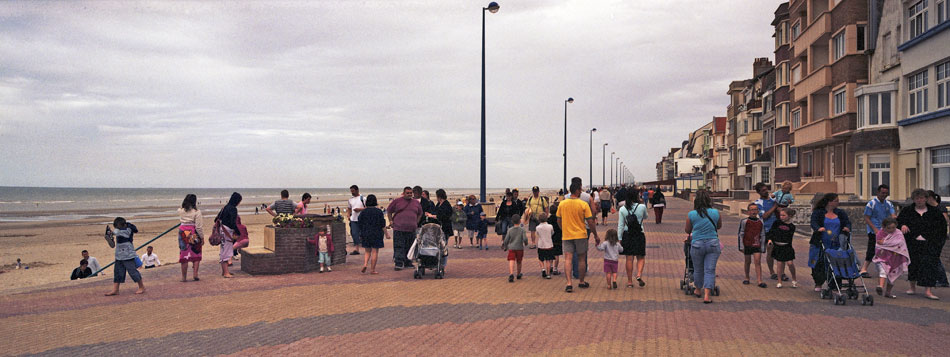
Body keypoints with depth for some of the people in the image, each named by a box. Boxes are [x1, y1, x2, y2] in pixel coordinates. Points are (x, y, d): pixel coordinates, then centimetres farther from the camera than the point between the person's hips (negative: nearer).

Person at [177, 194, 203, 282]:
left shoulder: (180, 211, 1)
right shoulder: (196, 212, -10)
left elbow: (180, 221, 17)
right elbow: (199, 227, -9)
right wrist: (202, 237, -2)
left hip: (183, 232, 3)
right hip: (193, 234, -3)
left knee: (184, 254, 7)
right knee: (196, 254, 11)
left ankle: (184, 277, 11)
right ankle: (195, 274, 4)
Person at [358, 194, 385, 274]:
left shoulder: (363, 212, 1)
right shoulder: (379, 211, -5)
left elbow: (360, 225, 5)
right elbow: (382, 225, -5)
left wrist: (361, 235, 16)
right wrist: (386, 234, 3)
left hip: (366, 234, 3)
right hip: (376, 234, -3)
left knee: (367, 252, 13)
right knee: (375, 252, 2)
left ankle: (365, 265, -8)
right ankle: (372, 270, 2)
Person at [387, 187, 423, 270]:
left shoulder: (416, 203, 12)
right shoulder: (397, 201, 3)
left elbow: (420, 214, 26)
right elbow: (389, 211, 11)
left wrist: (416, 222, 15)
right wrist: (391, 221, 4)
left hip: (412, 229, 4)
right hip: (399, 229, -3)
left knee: (410, 247, 9)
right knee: (398, 247, -7)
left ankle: (408, 263, 20)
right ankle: (399, 264, -6)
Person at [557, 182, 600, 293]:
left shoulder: (562, 204, 0)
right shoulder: (583, 204, -9)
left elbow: (559, 221, 7)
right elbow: (590, 221, -8)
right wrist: (596, 235, 3)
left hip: (567, 235, 2)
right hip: (580, 235, -2)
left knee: (568, 259, -1)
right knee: (581, 259, 12)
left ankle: (569, 283, -14)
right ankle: (582, 282, 23)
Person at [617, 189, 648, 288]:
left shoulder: (622, 209, -4)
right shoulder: (642, 207, -7)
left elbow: (620, 225, -3)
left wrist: (619, 239, 1)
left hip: (627, 235, 1)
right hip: (639, 235, -1)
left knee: (629, 259, 6)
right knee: (640, 257, 12)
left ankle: (630, 281, 10)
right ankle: (639, 274, -11)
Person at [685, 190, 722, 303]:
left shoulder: (691, 214, -6)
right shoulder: (715, 213, -3)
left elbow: (687, 231, 8)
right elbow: (719, 226, 15)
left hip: (697, 244, 0)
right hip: (713, 243, 0)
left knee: (698, 269, 16)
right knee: (710, 270, 3)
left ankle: (698, 290, 35)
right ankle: (707, 295, -4)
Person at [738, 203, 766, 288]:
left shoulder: (760, 222, 6)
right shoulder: (744, 221, -3)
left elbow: (763, 235, 14)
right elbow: (740, 234, -1)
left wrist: (763, 247, 11)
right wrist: (741, 247, -4)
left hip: (757, 245, 1)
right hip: (747, 245, -1)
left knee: (758, 262, -7)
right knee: (747, 262, 9)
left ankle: (759, 281, -9)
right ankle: (747, 278, 26)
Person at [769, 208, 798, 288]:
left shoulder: (791, 226, 2)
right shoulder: (777, 223, 2)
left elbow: (790, 237, 9)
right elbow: (771, 231, 3)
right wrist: (770, 239, -6)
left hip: (787, 247, -1)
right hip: (778, 246, 1)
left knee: (790, 263, -6)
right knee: (780, 264, 3)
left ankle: (794, 279, 18)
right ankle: (779, 282, 12)